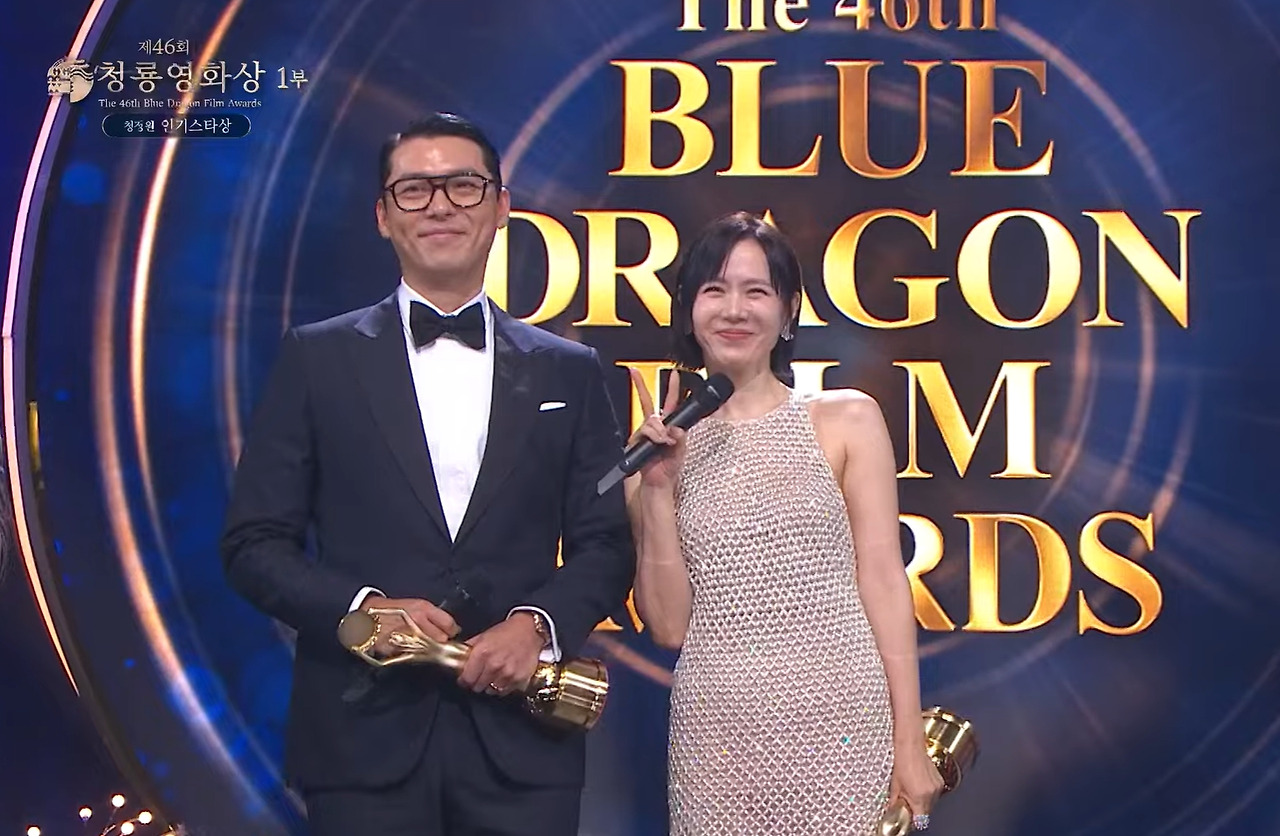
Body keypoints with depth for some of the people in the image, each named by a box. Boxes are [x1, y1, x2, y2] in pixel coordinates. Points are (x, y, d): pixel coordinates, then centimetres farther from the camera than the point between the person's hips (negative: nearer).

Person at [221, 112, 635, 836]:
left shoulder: (568, 372, 9)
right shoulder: (318, 358, 5)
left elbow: (606, 544, 7)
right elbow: (255, 543, 2)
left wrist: (539, 623, -11)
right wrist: (360, 608, -13)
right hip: (364, 739, -1)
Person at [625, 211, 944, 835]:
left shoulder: (847, 421, 2)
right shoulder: (664, 448, 7)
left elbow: (883, 580, 0)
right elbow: (668, 625, 4)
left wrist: (910, 743, -4)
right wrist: (655, 489, -6)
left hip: (838, 723, -1)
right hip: (717, 736, 2)